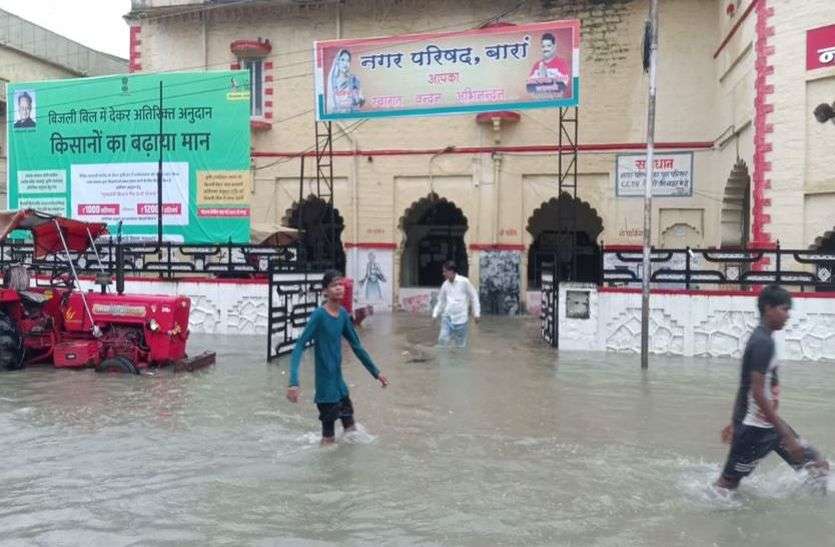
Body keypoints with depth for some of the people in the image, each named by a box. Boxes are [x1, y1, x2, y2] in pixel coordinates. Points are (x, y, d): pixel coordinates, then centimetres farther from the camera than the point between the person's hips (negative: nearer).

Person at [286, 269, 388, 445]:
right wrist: (294, 382, -34)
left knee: (351, 429, 15)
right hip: (326, 384, -7)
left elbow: (356, 345, 14)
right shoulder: (319, 315, -17)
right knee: (329, 437, 1)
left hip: (339, 381, 7)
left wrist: (376, 372, 18)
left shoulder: (343, 314, 4)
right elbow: (299, 347, -22)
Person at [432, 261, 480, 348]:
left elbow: (474, 297, -1)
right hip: (447, 317, 3)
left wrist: (476, 313, -3)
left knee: (460, 343, 5)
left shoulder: (464, 282, -7)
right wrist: (435, 314, 8)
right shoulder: (445, 284, 6)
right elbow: (441, 300, 16)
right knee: (443, 340, -9)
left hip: (460, 318, -3)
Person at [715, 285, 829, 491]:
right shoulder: (763, 342, -20)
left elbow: (744, 385, 15)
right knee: (728, 483, 1)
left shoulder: (762, 338, 10)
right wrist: (785, 434, -23)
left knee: (819, 466, 8)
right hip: (755, 427, -10)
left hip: (767, 424, 10)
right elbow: (757, 393, -25)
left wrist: (735, 421, 21)